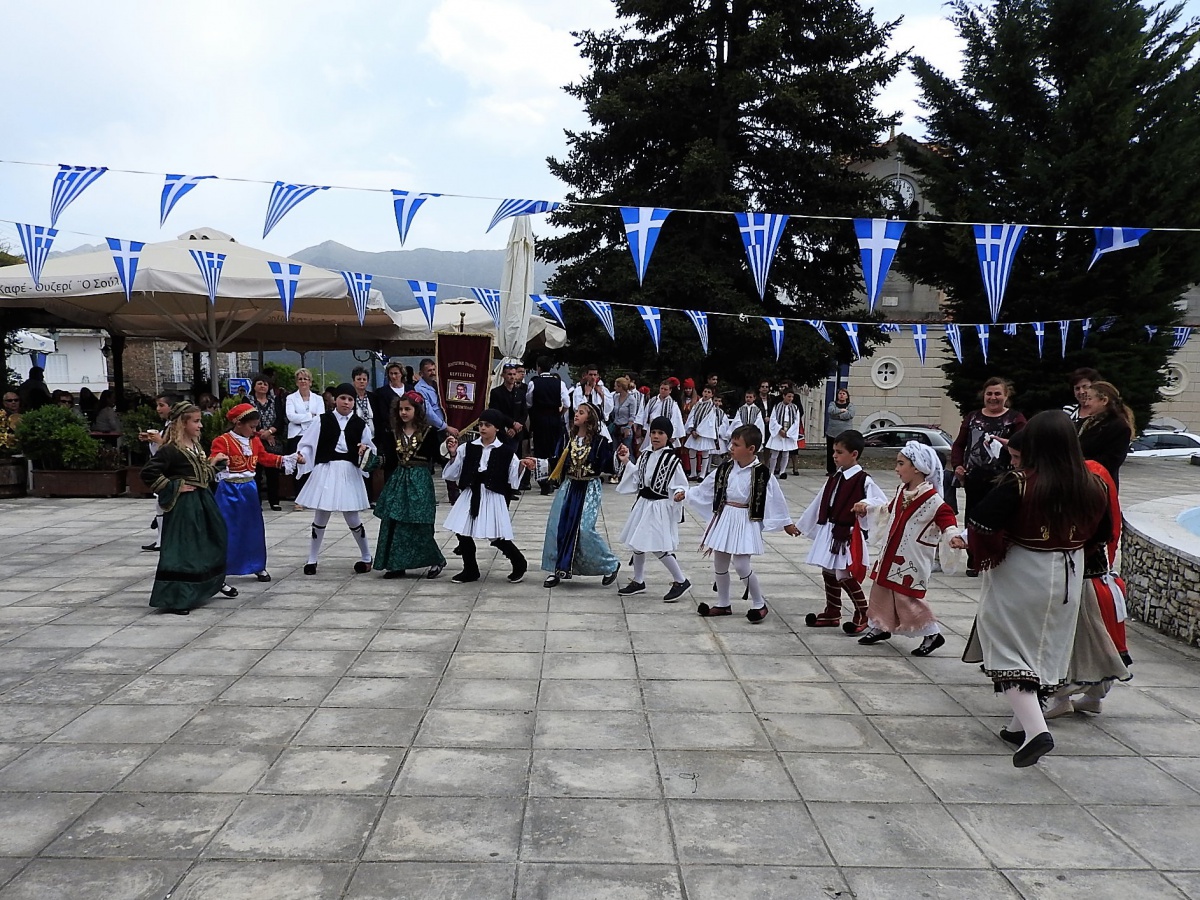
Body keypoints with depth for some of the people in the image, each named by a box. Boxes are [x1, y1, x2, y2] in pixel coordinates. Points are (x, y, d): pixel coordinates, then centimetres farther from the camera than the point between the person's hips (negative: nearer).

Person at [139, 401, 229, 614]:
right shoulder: (171, 450, -17)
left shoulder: (196, 446, 11)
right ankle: (173, 598, -3)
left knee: (213, 540, 21)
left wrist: (213, 462, 9)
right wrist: (173, 488, -19)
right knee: (180, 549, -7)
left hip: (202, 502, 9)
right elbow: (148, 472, -24)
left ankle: (216, 581, 41)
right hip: (183, 506, -9)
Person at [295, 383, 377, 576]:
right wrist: (301, 456, -18)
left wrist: (365, 451, -14)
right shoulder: (323, 421, 1)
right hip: (325, 471, 0)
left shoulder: (360, 425, 5)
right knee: (320, 517, 6)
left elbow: (371, 450, 8)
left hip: (349, 473, 0)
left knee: (352, 518, 3)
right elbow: (308, 444, 1)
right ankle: (312, 559, 19)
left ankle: (366, 557, 20)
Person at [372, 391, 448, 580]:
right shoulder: (395, 432, 7)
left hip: (420, 480, -5)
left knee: (419, 525, -4)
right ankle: (396, 565, 12)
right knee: (393, 523, 3)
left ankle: (437, 560, 13)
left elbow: (438, 457, -5)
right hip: (398, 479, 5)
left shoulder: (429, 432, -7)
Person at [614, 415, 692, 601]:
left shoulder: (672, 459, -14)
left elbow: (681, 484, -11)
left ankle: (681, 581, 8)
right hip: (643, 504, 7)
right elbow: (636, 478, 11)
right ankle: (638, 581, 31)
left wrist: (680, 493, -31)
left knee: (659, 547, -9)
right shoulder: (644, 455, 5)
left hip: (660, 507, -7)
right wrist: (626, 462, 4)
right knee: (637, 543, 14)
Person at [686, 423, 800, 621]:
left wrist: (786, 523, 3)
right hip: (724, 519, 6)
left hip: (746, 522, -5)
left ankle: (759, 604, 10)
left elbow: (775, 499, -3)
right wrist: (686, 494, 9)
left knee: (741, 565, -10)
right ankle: (723, 604, 26)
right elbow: (705, 489, 14)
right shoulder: (725, 468, 2)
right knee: (719, 563, 10)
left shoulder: (761, 473, -12)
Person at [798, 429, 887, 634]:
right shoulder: (835, 477, 10)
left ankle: (863, 614, 10)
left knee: (845, 576, -6)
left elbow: (881, 501, -19)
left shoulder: (863, 480, -12)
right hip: (829, 531, 8)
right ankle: (832, 613, 27)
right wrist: (805, 524, 24)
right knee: (828, 572, 14)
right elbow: (822, 503, 19)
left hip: (848, 534, -8)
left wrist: (866, 506, -40)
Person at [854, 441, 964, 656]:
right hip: (892, 553, 8)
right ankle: (880, 627, 32)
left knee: (906, 596, -5)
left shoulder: (932, 499, -19)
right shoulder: (902, 492, 6)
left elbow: (947, 520, -26)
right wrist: (868, 508, 23)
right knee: (881, 589, 15)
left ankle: (932, 634, 9)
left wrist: (953, 537, -45)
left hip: (913, 559, -8)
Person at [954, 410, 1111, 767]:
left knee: (1009, 650, 3)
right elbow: (1101, 534, 8)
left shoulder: (1019, 485, -21)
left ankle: (1035, 728, -13)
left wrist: (969, 543, 1)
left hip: (1020, 577, -5)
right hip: (1068, 578, 5)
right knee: (1045, 650, 19)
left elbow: (981, 524, -20)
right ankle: (1022, 724, 31)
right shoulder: (1092, 487, -5)